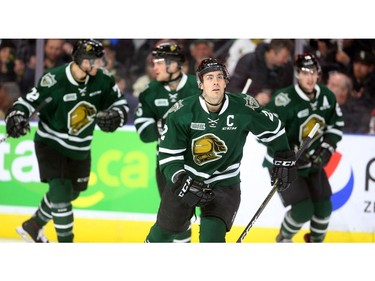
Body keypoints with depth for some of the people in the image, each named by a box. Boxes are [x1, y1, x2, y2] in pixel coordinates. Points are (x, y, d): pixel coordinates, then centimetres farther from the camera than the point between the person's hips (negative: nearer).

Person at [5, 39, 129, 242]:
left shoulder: (103, 79, -13)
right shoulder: (54, 81, -27)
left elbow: (120, 104, -2)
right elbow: (27, 103, -19)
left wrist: (115, 116, -24)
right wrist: (16, 118, -39)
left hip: (80, 149, 6)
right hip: (51, 144, -6)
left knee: (70, 194, 19)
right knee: (60, 192, -18)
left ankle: (32, 227, 41)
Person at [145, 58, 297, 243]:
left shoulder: (244, 108, -16)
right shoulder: (182, 112, -18)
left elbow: (273, 129, 2)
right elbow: (168, 156, -14)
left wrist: (284, 160, 5)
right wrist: (183, 181, -29)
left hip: (224, 184, -1)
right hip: (186, 178, 1)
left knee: (212, 237, -20)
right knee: (164, 231, 16)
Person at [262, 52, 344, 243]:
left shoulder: (327, 96, -5)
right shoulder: (284, 100, -26)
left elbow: (336, 125, 9)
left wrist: (326, 149, -3)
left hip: (313, 162, 6)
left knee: (323, 207, 6)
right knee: (303, 210, -14)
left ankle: (317, 241, 35)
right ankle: (283, 239, 17)